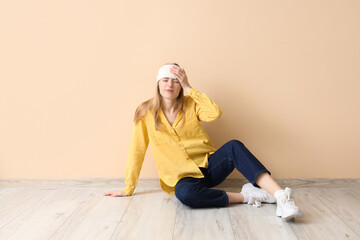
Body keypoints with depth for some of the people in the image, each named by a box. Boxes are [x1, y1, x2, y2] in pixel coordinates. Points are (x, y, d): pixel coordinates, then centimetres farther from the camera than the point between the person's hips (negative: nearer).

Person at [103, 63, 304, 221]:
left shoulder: (190, 105, 4)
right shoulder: (147, 112, 0)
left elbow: (215, 113, -17)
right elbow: (137, 151, 1)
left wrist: (189, 89, -13)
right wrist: (128, 189, 3)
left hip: (209, 165, 2)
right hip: (184, 176, -2)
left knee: (234, 146, -30)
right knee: (184, 194, -38)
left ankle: (282, 197, -40)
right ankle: (246, 196, -25)